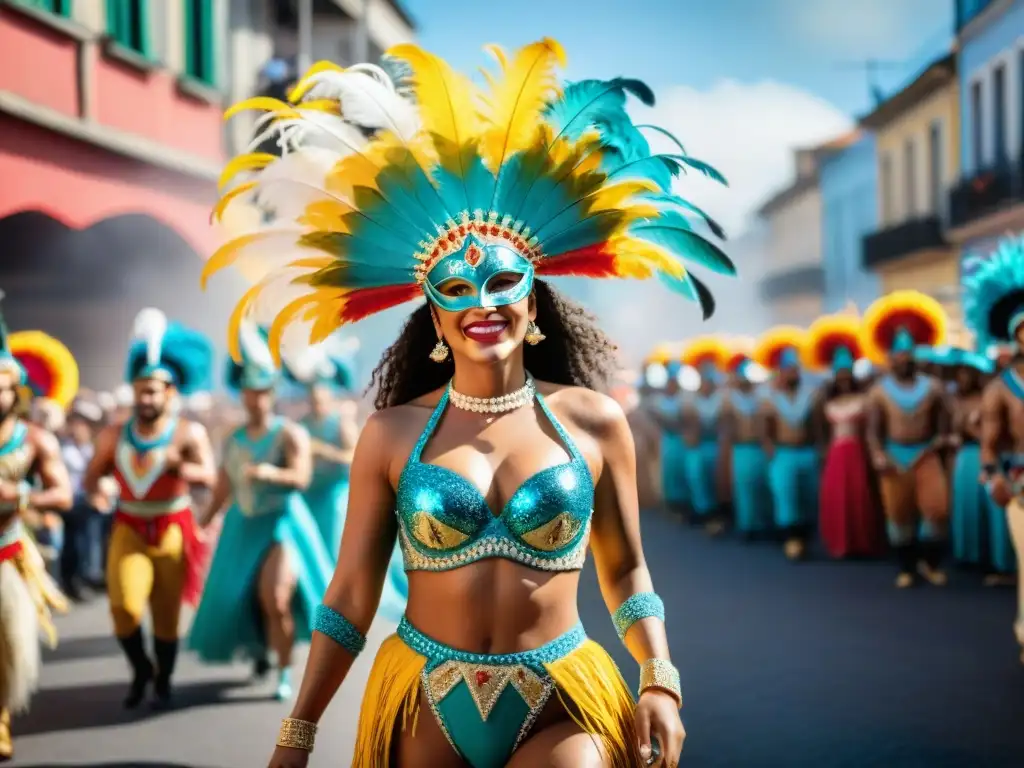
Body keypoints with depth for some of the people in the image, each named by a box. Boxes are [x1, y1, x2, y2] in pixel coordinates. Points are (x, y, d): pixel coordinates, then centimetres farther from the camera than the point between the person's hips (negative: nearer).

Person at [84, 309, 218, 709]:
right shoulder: (114, 434, 1)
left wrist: (178, 467, -42)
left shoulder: (189, 433, -9)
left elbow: (209, 477, -22)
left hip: (172, 531, -1)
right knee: (124, 604, -16)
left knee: (166, 613, 6)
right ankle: (140, 668, 10)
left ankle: (163, 679, 28)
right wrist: (96, 488, -18)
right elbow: (91, 476, 7)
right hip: (129, 530, 1)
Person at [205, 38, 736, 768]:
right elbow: (350, 595, 0)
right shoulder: (392, 435, -2)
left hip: (557, 708, 0)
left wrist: (660, 682, -5)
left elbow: (624, 570, 8)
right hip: (427, 706, 1)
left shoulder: (594, 421, -1)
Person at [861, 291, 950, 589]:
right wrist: (878, 455, -15)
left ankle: (930, 561, 11)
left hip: (926, 455, 0)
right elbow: (873, 429, -1)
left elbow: (943, 426, 8)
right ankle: (906, 568, 15)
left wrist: (938, 443, -8)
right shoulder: (879, 391, 2)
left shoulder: (932, 387, 4)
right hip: (895, 456, 0)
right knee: (898, 513, 3)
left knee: (938, 509, -9)